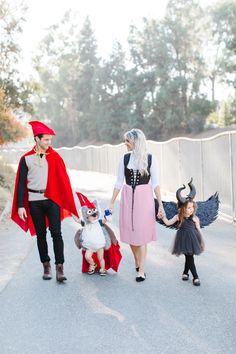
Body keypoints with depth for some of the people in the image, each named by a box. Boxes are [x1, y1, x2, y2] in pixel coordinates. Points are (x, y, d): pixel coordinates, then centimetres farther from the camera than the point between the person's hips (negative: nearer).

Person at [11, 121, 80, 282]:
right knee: (40, 234, 10)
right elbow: (21, 183, 2)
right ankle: (46, 266, 21)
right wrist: (20, 206, -2)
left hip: (52, 200, -1)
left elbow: (63, 180, 3)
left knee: (56, 233, -8)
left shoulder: (55, 157, 2)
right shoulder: (26, 159, 1)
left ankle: (60, 268, -5)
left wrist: (67, 201, -1)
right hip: (34, 202, 1)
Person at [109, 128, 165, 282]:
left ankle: (141, 270, 2)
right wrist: (112, 203, 6)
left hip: (144, 197, -3)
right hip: (128, 197, 3)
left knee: (141, 235, -2)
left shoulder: (150, 158, -5)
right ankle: (138, 263, 28)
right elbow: (119, 182, 7)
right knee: (131, 233, 8)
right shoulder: (125, 158, 3)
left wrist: (160, 204, -5)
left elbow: (155, 183, -2)